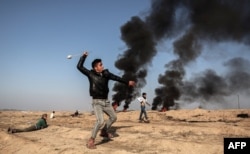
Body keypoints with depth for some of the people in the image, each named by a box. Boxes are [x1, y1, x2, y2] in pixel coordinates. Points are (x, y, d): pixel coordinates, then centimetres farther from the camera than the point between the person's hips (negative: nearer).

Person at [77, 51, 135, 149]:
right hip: (97, 102, -7)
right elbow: (79, 67, -10)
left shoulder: (106, 74, 4)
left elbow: (116, 78, 14)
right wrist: (84, 56, -8)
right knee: (100, 121, -21)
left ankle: (104, 132, 38)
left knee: (113, 117, 17)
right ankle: (91, 140, -4)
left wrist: (127, 82, 22)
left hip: (106, 101, 7)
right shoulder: (91, 74, -7)